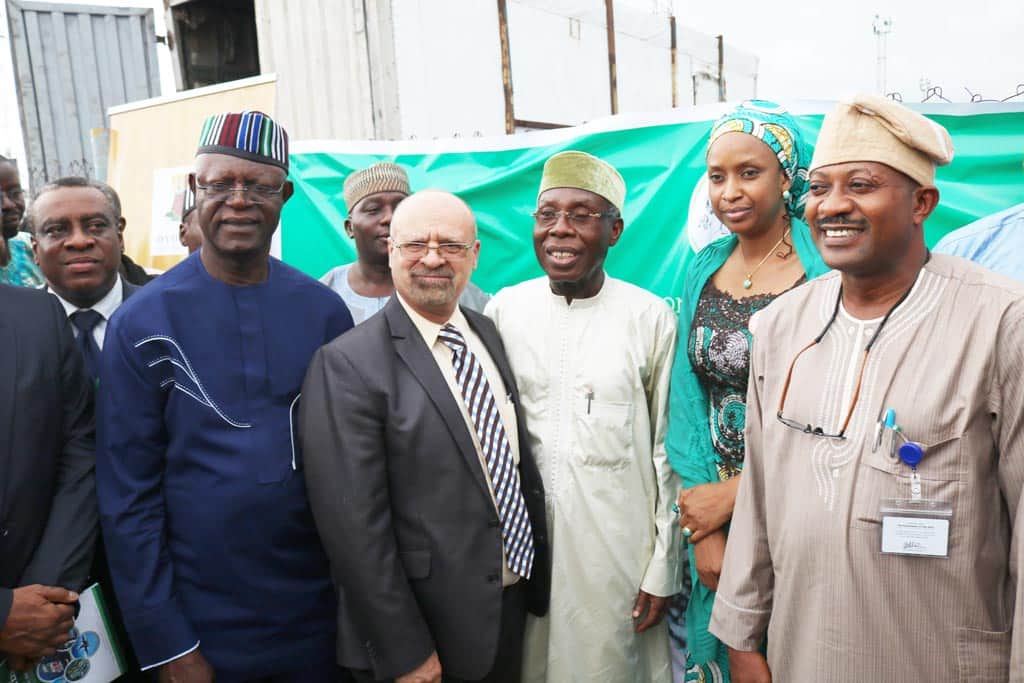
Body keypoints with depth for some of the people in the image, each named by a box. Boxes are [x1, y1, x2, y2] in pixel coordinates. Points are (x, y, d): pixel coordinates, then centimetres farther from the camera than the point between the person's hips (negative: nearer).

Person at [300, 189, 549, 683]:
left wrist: (538, 572, 12)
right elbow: (355, 526, -19)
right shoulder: (347, 365, -18)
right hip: (424, 628, -6)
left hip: (512, 609, 6)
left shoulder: (491, 335, 3)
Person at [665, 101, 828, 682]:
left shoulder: (829, 267, -13)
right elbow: (689, 398, 1)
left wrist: (734, 493, -13)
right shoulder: (705, 268, 3)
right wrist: (705, 531, -7)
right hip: (711, 504, 4)